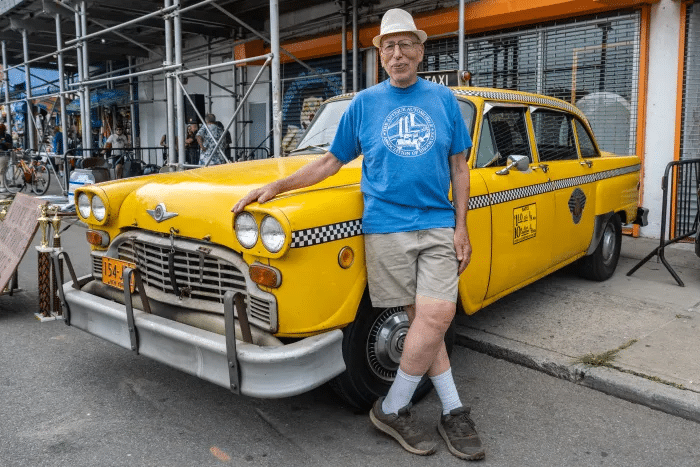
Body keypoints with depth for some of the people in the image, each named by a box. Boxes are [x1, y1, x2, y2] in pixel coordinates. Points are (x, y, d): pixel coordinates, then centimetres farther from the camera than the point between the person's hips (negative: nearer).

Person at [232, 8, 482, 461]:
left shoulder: (444, 99, 8)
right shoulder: (364, 103, 6)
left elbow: (459, 167, 10)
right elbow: (331, 162, 10)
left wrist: (461, 228, 3)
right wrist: (275, 186, 1)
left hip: (438, 225, 2)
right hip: (385, 227, -1)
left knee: (435, 319, -8)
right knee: (426, 320, -1)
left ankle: (392, 409, 10)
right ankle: (453, 411, 16)